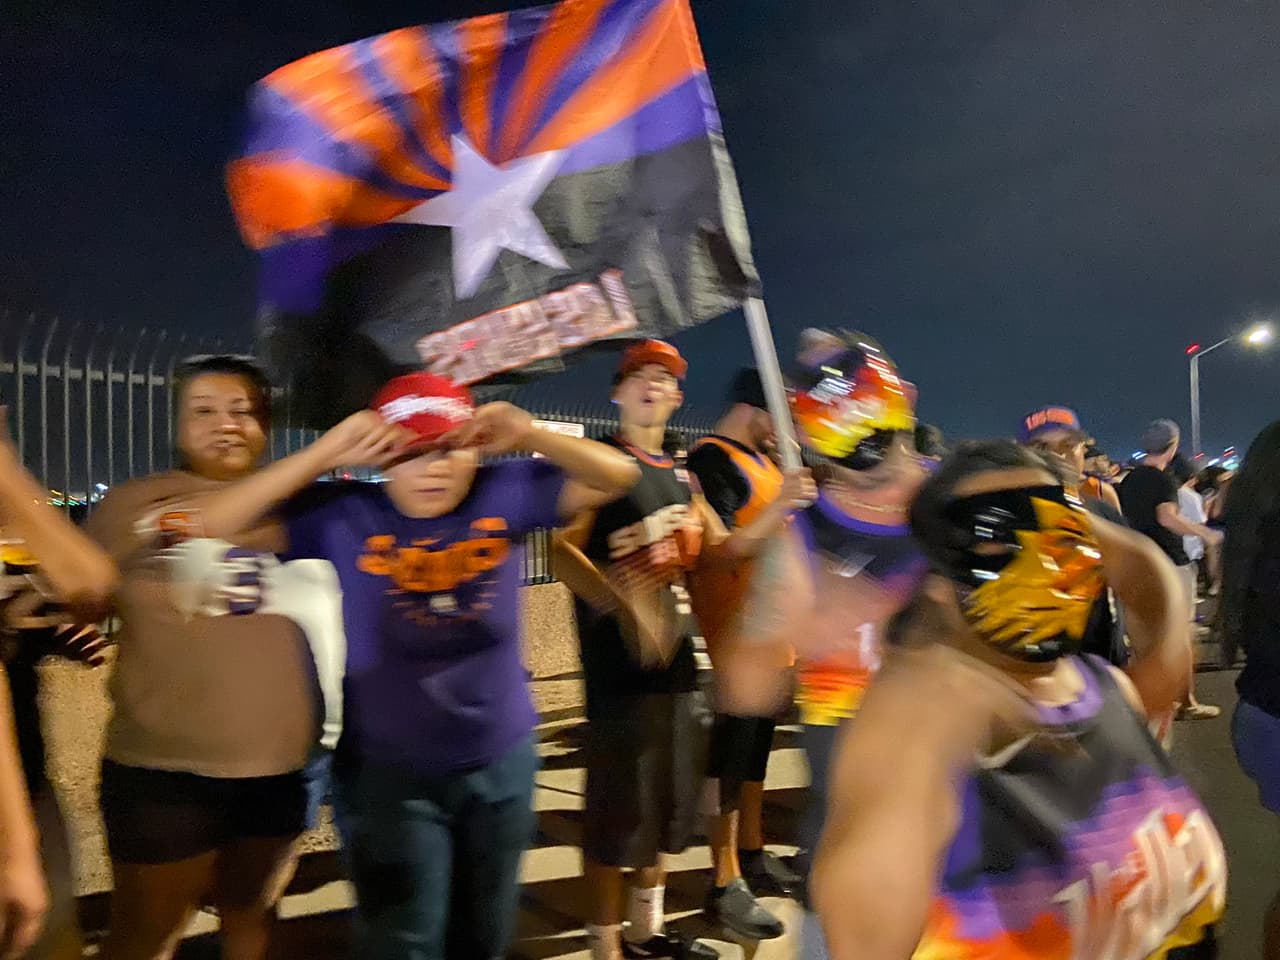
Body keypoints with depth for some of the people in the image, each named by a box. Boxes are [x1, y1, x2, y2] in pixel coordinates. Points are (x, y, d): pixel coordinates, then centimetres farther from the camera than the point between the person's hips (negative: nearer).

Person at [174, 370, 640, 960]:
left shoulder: (502, 497, -9)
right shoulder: (342, 515, -13)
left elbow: (617, 475, -6)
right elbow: (207, 528, -18)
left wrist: (528, 435, -21)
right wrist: (326, 454, -24)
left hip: (502, 759, 3)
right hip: (388, 771, -2)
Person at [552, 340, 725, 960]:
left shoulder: (680, 475, 15)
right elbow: (564, 553, -19)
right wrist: (624, 605, -35)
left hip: (677, 659, 8)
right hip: (620, 665, -8)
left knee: (667, 805, 18)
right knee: (617, 812, -1)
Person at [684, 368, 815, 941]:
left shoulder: (760, 459, 15)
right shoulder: (712, 460, -13)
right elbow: (720, 549, -23)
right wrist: (779, 508, -33)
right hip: (736, 630, -9)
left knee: (757, 742, 17)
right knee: (733, 744, -3)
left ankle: (752, 855, 31)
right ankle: (725, 883, 8)